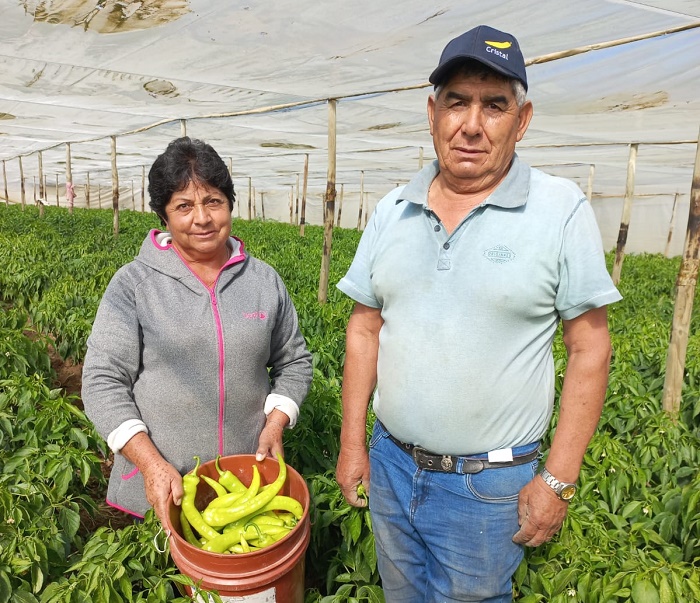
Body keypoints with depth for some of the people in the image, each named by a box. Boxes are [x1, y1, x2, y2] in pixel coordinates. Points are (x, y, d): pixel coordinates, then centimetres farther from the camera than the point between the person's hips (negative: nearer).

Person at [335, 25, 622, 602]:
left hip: (490, 485, -4)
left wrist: (558, 480, -10)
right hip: (390, 465, 4)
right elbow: (365, 329, 3)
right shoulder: (392, 210, -2)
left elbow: (589, 350, -10)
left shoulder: (562, 210, -13)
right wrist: (352, 442, 4)